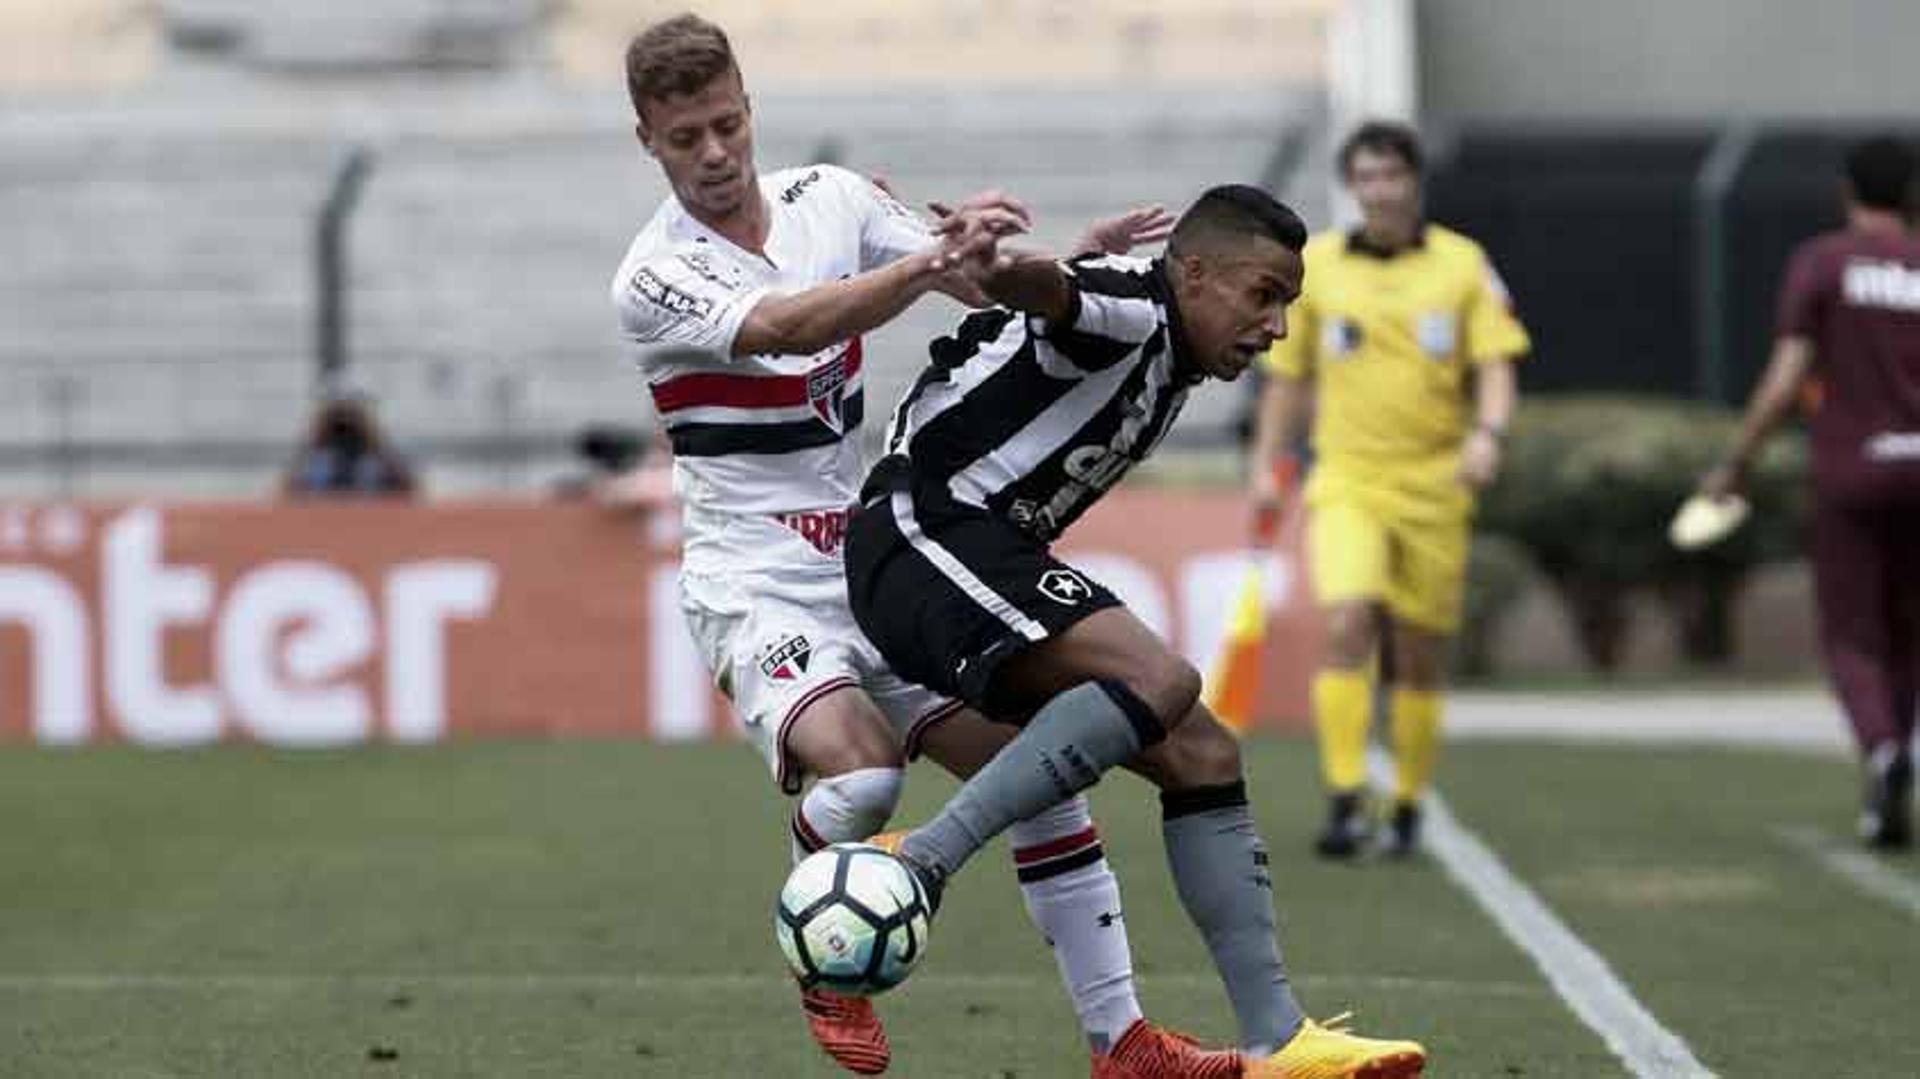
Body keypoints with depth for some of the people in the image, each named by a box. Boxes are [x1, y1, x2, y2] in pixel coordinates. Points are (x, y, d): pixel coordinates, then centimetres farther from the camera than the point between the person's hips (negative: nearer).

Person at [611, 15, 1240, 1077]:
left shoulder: (829, 197, 5)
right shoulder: (654, 279, -11)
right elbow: (787, 327, -30)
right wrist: (932, 258, -42)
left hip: (877, 570, 5)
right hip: (755, 586, -5)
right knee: (859, 769, -30)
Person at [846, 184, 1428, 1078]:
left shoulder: (1168, 374, 19)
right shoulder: (1130, 308, -12)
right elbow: (1054, 292, -38)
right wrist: (1012, 273, -57)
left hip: (991, 552, 11)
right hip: (923, 530, -11)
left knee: (1201, 757, 4)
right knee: (1159, 680, -29)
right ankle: (920, 861, -29)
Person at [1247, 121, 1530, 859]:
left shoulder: (1463, 266, 2)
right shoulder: (1315, 265, 5)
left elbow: (1495, 365, -2)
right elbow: (1287, 376, 13)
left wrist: (1488, 433, -20)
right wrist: (1266, 466, 8)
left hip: (1434, 486, 0)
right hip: (1346, 484, 0)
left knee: (1420, 656, 5)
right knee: (1346, 627, -20)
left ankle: (1408, 806, 20)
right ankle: (1346, 802, -20)